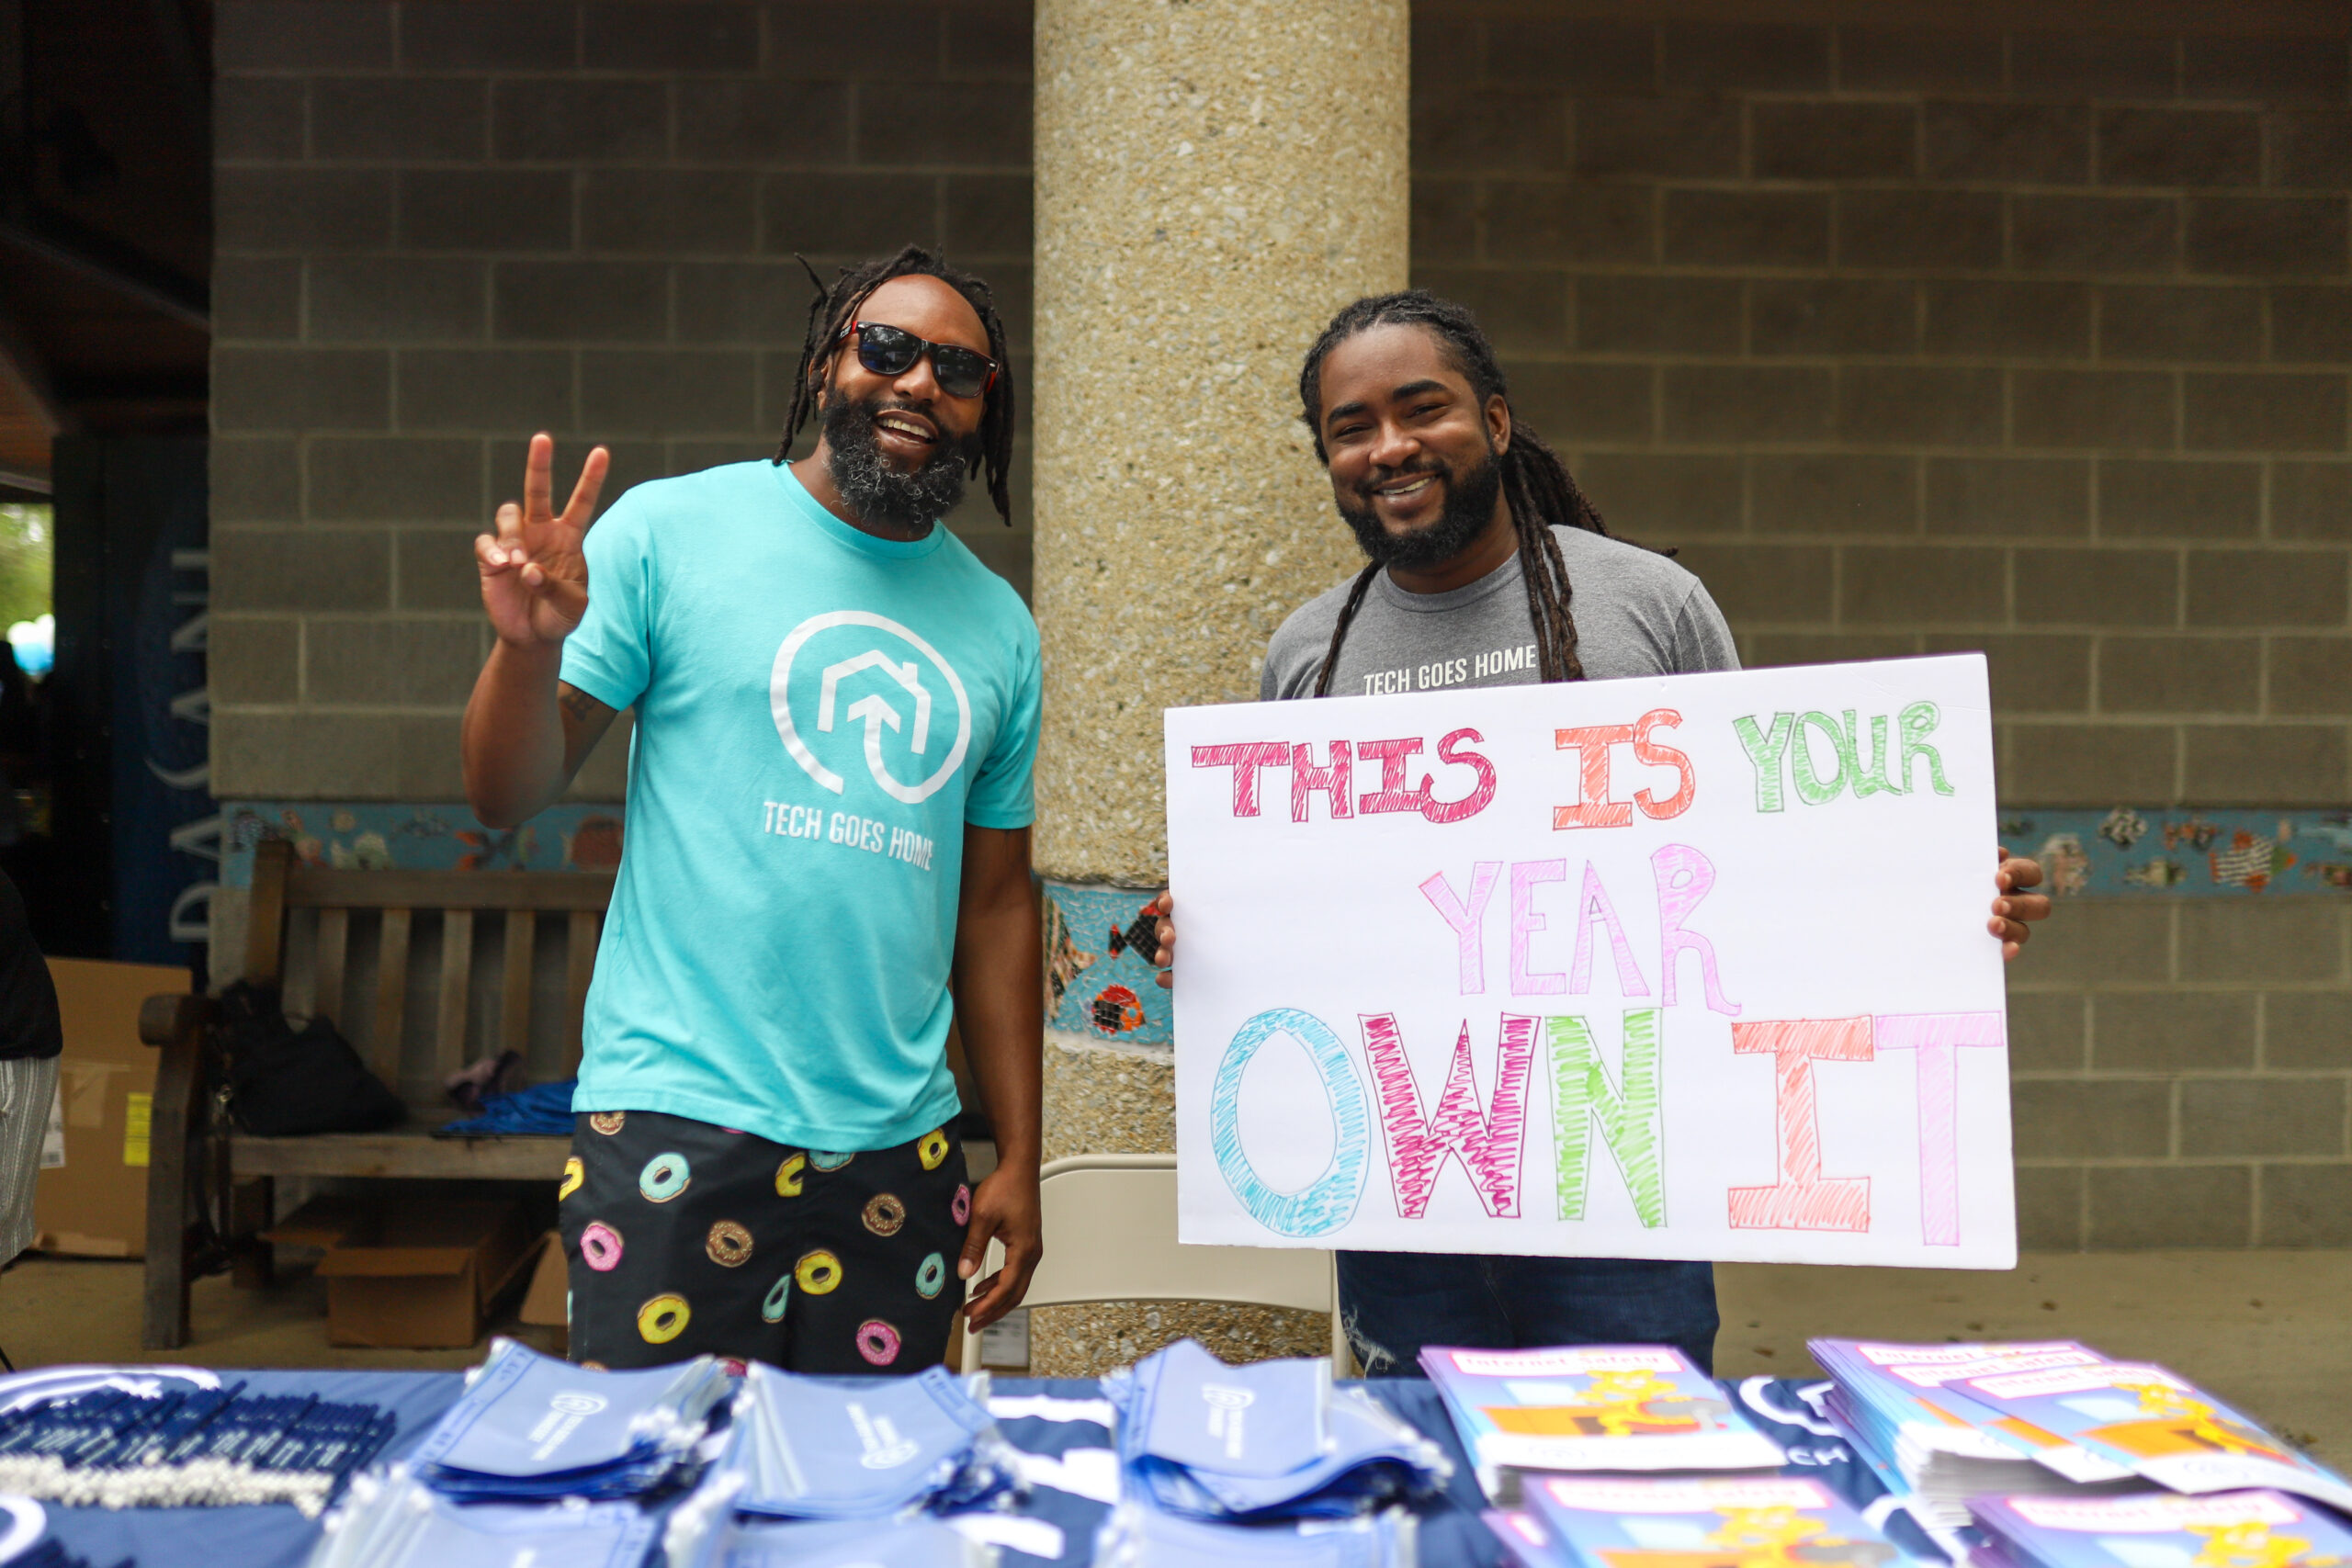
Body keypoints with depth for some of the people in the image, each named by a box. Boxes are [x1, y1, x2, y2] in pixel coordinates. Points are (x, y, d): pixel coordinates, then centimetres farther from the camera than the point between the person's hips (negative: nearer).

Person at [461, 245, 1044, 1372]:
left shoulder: (999, 629, 11)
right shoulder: (669, 531, -1)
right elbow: (507, 799, -1)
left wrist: (1020, 1159, 12)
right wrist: (529, 646, -22)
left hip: (899, 1151, 4)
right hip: (676, 1123, -3)